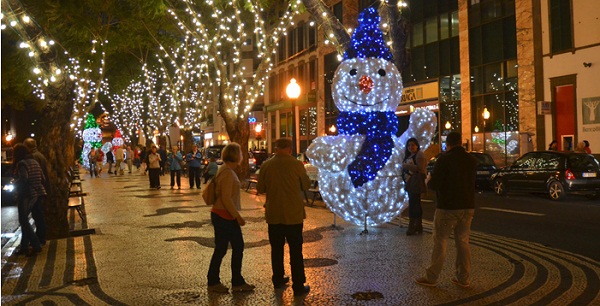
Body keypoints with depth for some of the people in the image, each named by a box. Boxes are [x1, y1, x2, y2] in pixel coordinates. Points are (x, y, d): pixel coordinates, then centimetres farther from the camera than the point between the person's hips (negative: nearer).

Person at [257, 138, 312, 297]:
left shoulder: (266, 165, -4)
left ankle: (278, 280, 28)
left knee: (277, 249, 17)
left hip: (274, 214, 3)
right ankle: (298, 286, 5)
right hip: (293, 214, -3)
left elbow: (260, 188, 5)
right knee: (295, 251, 3)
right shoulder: (296, 164, -11)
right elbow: (306, 185, 2)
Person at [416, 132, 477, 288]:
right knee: (463, 241, 12)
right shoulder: (471, 160, 6)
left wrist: (429, 180, 7)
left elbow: (434, 184, -14)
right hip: (467, 206, 6)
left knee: (440, 242, 1)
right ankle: (463, 278, 16)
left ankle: (431, 277, 6)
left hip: (447, 206, -6)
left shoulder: (444, 159, -14)